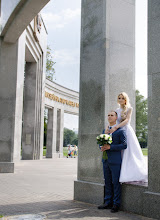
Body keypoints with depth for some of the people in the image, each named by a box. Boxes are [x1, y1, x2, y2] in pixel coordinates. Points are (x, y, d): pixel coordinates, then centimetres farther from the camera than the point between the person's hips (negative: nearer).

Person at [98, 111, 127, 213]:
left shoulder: (121, 130, -4)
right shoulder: (105, 130, 17)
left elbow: (124, 145, -12)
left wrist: (110, 147, -18)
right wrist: (102, 147, -2)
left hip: (115, 161, -6)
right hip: (105, 160, 6)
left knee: (116, 182, -2)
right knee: (107, 182, 11)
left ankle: (116, 204, 7)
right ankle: (108, 202, 19)